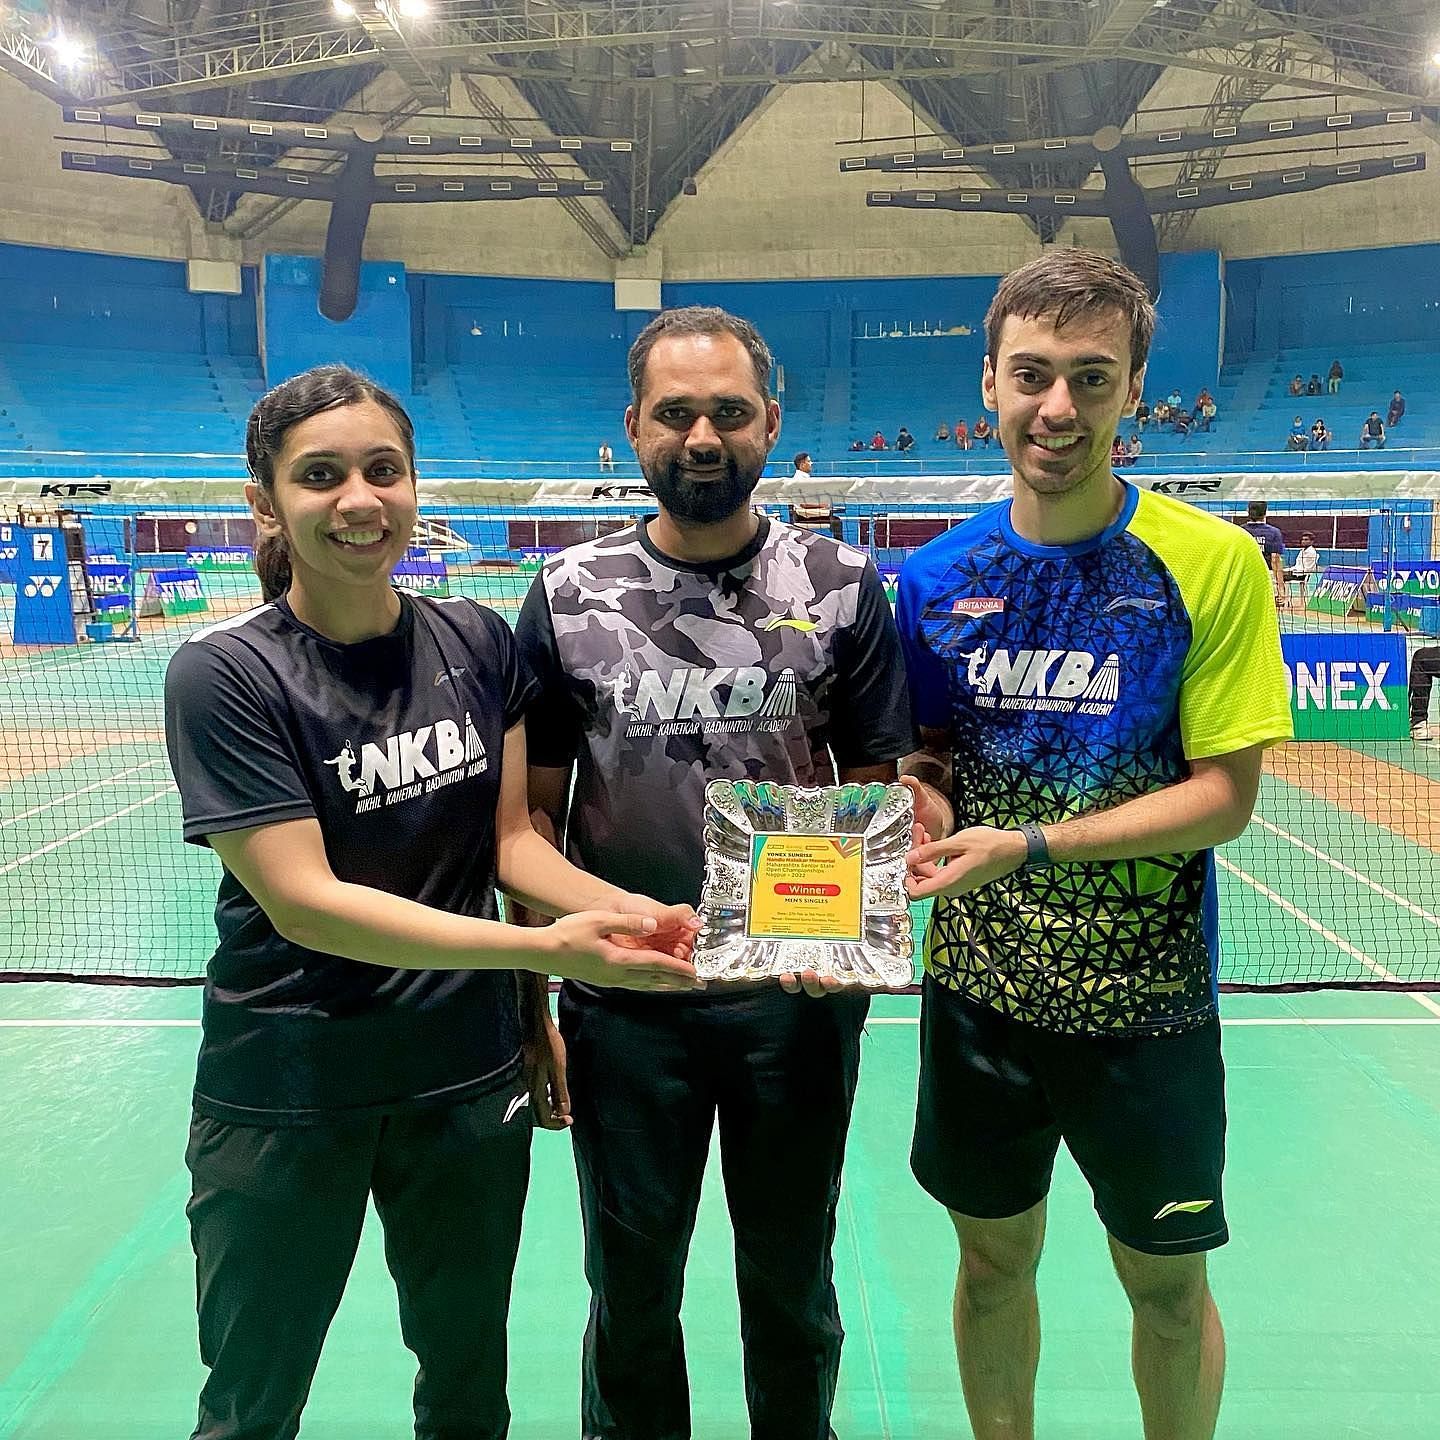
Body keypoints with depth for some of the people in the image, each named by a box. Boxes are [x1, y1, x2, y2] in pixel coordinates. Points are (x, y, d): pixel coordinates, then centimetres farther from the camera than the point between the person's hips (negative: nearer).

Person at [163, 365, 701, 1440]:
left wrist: (625, 908, -16)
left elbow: (511, 838, 3)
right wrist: (547, 949, -30)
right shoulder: (225, 674, -16)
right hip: (286, 1095, -3)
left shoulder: (479, 644, -3)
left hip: (469, 1074, 4)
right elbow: (303, 900, -22)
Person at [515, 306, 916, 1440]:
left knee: (792, 1284, 18)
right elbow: (534, 813, 3)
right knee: (630, 1293, 17)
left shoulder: (841, 588, -2)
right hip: (621, 1000, 1)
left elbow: (875, 794, 2)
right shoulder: (570, 594, -1)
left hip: (799, 996, 0)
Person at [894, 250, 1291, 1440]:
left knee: (1166, 1282, 16)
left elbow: (1223, 798, -14)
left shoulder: (1212, 563, -12)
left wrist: (1028, 844, -23)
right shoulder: (939, 577, -2)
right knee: (994, 1258, 20)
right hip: (977, 986, 3)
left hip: (1145, 999, -2)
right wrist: (924, 795, -13)